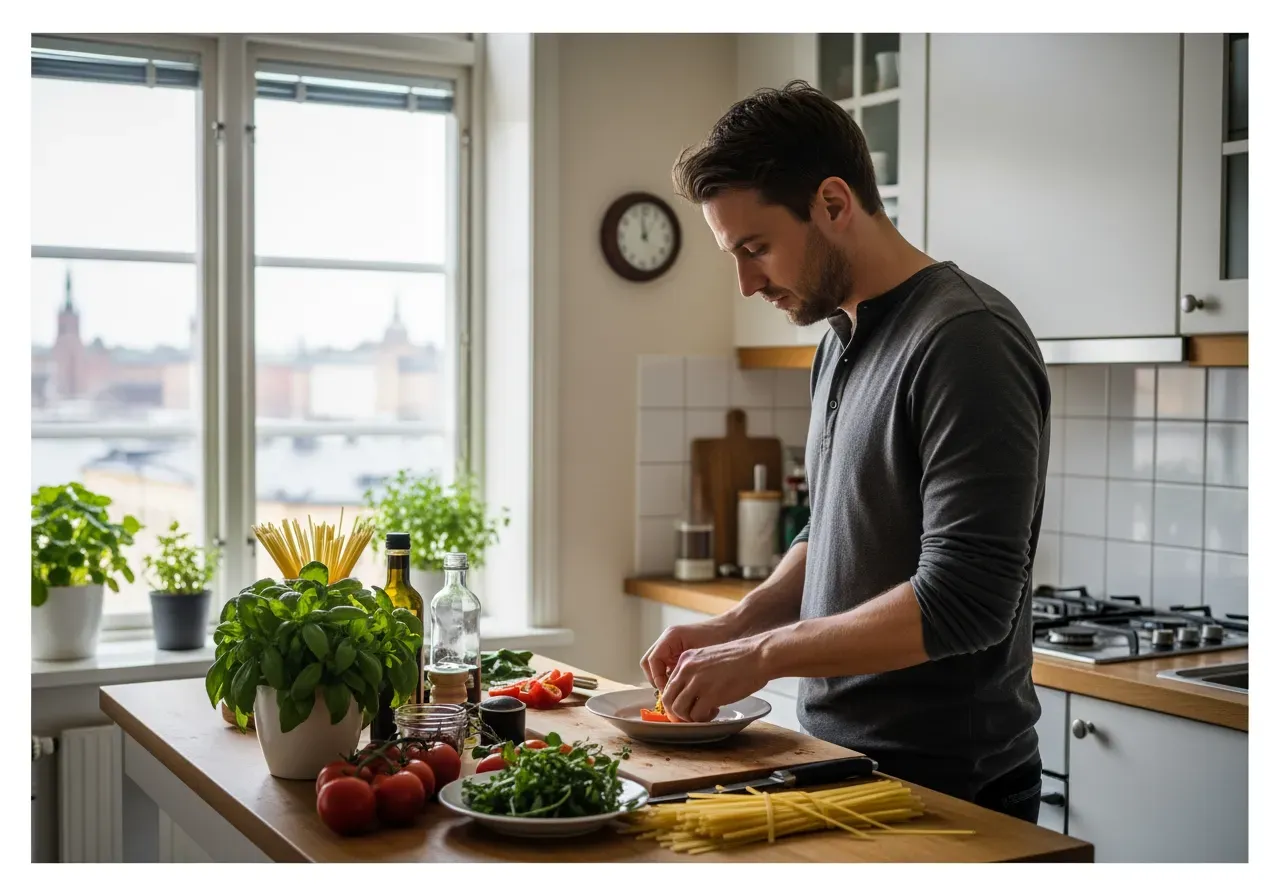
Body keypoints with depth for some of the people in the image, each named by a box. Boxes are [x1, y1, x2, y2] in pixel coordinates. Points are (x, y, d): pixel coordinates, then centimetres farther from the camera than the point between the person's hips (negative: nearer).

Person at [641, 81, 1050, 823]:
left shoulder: (964, 340, -20)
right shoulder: (841, 339, 9)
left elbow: (964, 600, -26)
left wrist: (762, 656, -21)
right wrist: (734, 627, 1)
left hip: (946, 787, -8)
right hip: (841, 762, 8)